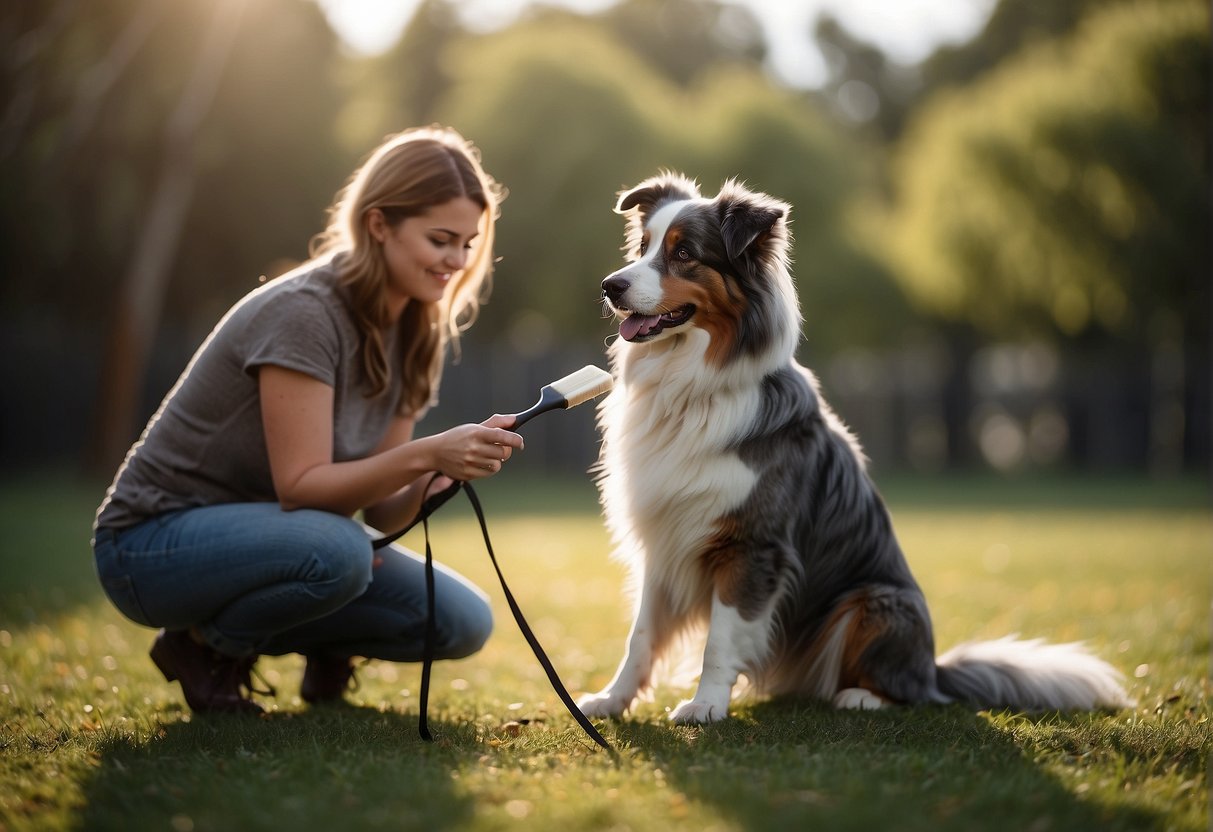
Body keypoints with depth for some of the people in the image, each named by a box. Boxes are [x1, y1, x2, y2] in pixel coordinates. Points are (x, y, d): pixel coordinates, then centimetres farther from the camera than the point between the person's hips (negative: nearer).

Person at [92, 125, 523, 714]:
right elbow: (301, 486, -27)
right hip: (151, 541, -7)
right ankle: (203, 645, -8)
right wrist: (426, 453, -37)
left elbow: (384, 512, -1)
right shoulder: (303, 313, -23)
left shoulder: (412, 334, 2)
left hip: (254, 537, 7)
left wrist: (447, 469, -21)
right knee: (335, 550, -36)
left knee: (462, 623, -8)